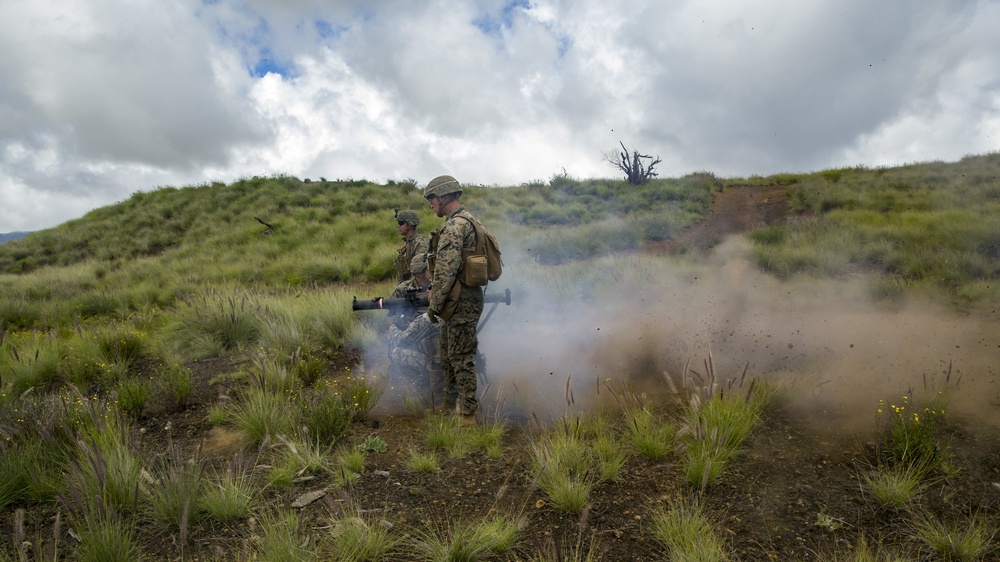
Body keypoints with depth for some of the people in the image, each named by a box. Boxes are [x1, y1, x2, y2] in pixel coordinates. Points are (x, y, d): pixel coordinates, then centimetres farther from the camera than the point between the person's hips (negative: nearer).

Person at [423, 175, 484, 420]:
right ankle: (450, 404, 34)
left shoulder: (454, 226, -17)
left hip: (461, 302, -11)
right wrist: (439, 298, 21)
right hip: (460, 301, 11)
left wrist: (434, 303, -15)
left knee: (461, 358, -3)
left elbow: (446, 271, -22)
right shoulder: (467, 220, 16)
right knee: (448, 355, 20)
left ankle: (469, 414, 6)